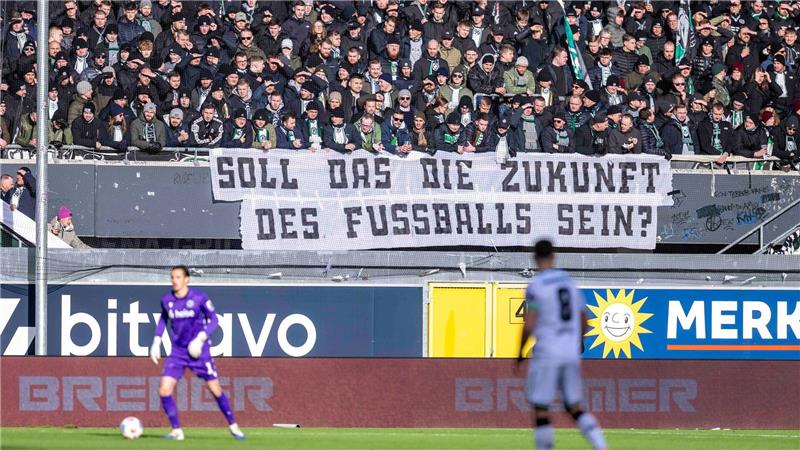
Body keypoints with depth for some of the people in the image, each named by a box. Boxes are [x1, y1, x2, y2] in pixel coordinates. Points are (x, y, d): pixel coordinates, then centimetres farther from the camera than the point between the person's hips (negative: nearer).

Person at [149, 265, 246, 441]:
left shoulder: (199, 298, -11)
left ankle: (233, 427, 18)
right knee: (164, 390, -12)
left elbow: (214, 319, -4)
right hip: (178, 352, 3)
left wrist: (201, 338, -18)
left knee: (215, 389, 0)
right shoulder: (167, 300, 0)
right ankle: (176, 431, 0)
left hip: (198, 350, -3)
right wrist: (156, 342, 11)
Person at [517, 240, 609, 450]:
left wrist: (520, 353, 0)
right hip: (571, 354, 6)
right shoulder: (569, 281, 10)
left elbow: (529, 325, -14)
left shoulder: (535, 286, -9)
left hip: (547, 354, -6)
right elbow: (583, 320, 17)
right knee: (574, 407, 14)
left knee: (540, 408, 2)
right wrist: (579, 342, 35)